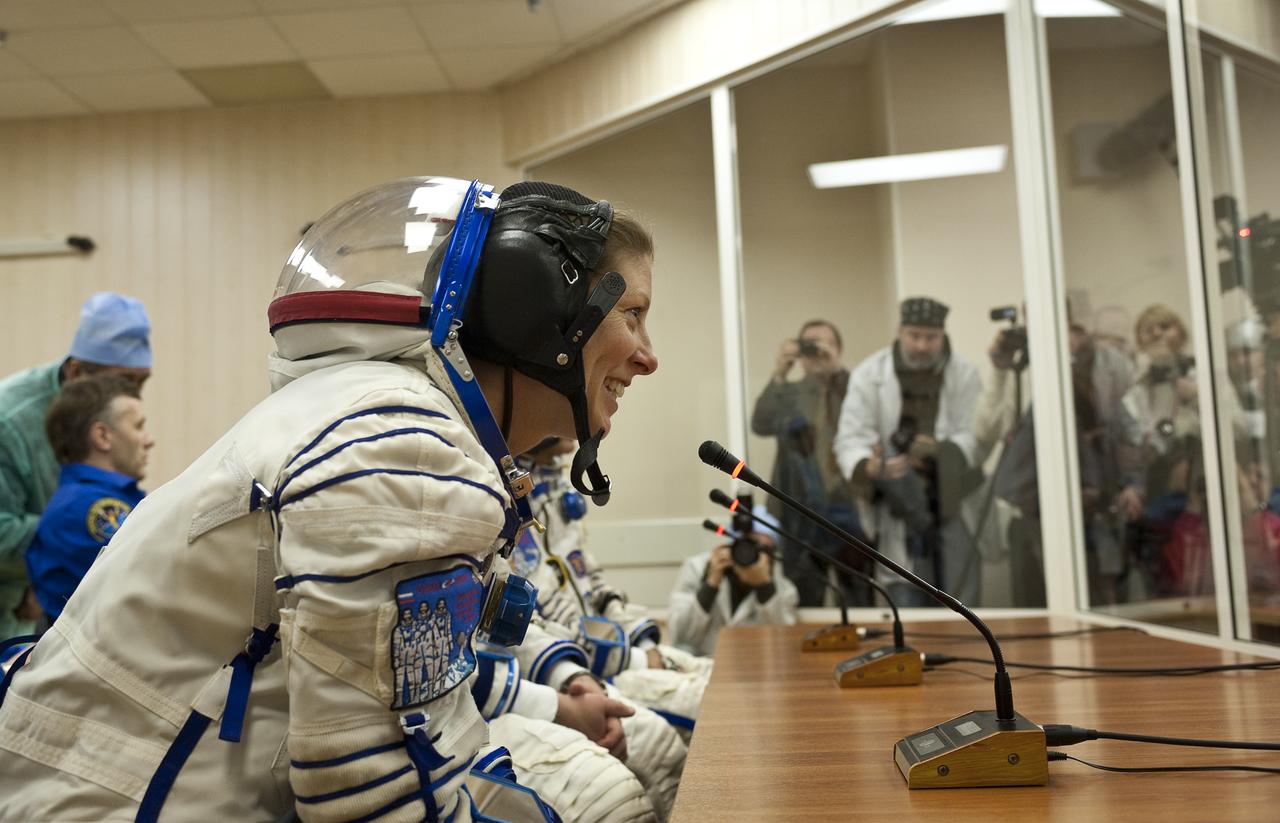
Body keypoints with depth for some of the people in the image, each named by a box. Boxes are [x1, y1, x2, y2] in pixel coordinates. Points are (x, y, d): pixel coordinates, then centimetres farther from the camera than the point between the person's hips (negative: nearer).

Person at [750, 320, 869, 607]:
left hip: (851, 510, 0)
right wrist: (779, 374, -20)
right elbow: (761, 425, -9)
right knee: (803, 605, 6)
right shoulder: (788, 393, 8)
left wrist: (837, 368, -20)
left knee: (862, 603, 6)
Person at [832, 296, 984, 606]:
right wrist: (868, 467, -31)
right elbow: (850, 438, -9)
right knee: (909, 600, 2)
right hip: (899, 507, -1)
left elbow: (975, 435, -5)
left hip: (953, 500, 1)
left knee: (962, 601, 6)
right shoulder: (869, 374, -4)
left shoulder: (964, 374, -1)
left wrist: (942, 451, -26)